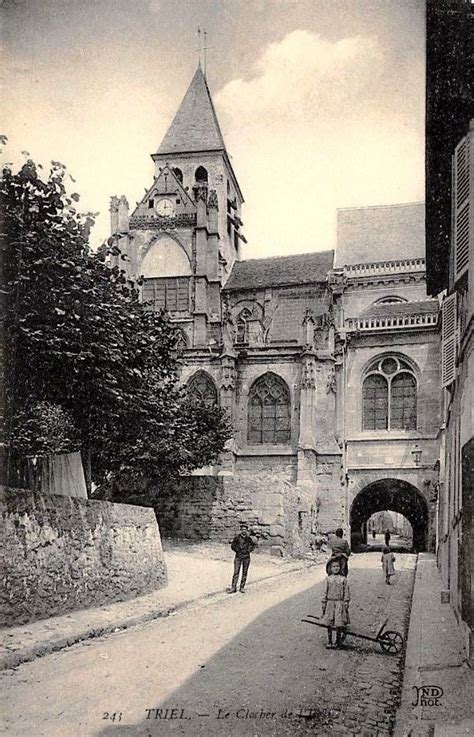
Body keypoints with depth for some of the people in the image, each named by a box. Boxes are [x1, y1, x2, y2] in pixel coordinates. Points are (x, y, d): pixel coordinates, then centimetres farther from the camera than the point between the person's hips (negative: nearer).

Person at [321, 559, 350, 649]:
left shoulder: (343, 579, 0)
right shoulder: (328, 579, 4)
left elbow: (346, 592, 2)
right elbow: (325, 592, 7)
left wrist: (346, 603, -3)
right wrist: (323, 604, 6)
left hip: (340, 603, -2)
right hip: (330, 603, 2)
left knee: (339, 624, -2)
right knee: (329, 624, 5)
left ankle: (338, 641, 14)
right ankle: (329, 641, 16)